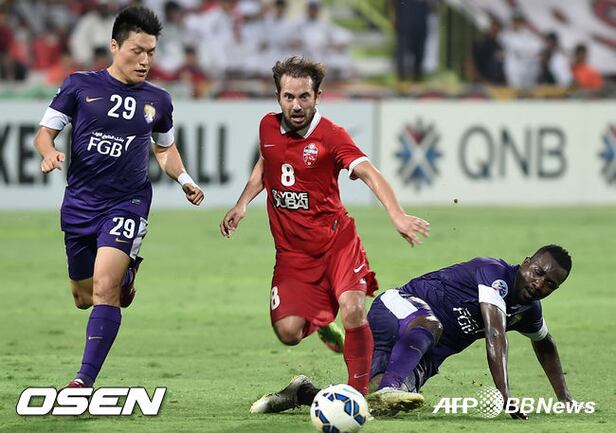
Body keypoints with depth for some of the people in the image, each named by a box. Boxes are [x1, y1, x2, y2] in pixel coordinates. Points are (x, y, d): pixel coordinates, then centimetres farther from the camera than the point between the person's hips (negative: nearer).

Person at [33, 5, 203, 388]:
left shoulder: (157, 101, 5)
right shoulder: (80, 85, -1)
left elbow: (165, 148, 23)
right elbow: (45, 132, 2)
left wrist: (185, 180, 5)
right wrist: (49, 152, -21)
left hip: (127, 203, -1)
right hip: (80, 204, 1)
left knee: (104, 289, -21)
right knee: (84, 298, 15)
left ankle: (85, 381, -20)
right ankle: (125, 274, 52)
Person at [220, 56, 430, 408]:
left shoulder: (330, 135, -13)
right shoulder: (268, 127, 3)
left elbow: (369, 173, -28)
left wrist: (397, 214, -43)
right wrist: (242, 204, 15)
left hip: (336, 239, -3)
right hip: (291, 250, 3)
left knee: (353, 310, -24)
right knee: (288, 332, -10)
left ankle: (359, 391, -7)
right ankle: (322, 324, 27)